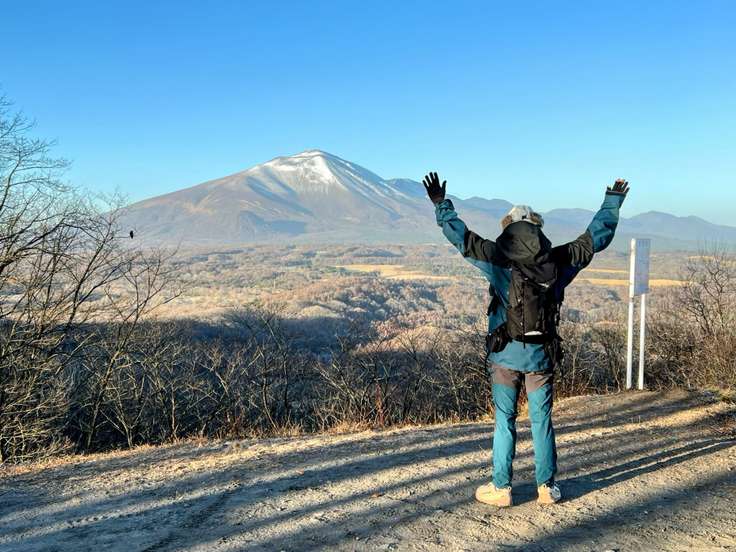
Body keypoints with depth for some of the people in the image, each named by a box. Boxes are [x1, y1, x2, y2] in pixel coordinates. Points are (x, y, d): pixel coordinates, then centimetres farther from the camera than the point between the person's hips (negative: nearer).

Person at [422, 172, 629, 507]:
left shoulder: (498, 260, -9)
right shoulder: (558, 262, -1)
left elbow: (459, 235, -7)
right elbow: (597, 235, 9)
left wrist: (441, 204, 5)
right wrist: (613, 201, 22)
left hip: (505, 354, -2)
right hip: (541, 354, 2)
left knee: (504, 421, 7)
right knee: (542, 420, 12)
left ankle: (501, 489, 14)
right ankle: (547, 487, 20)